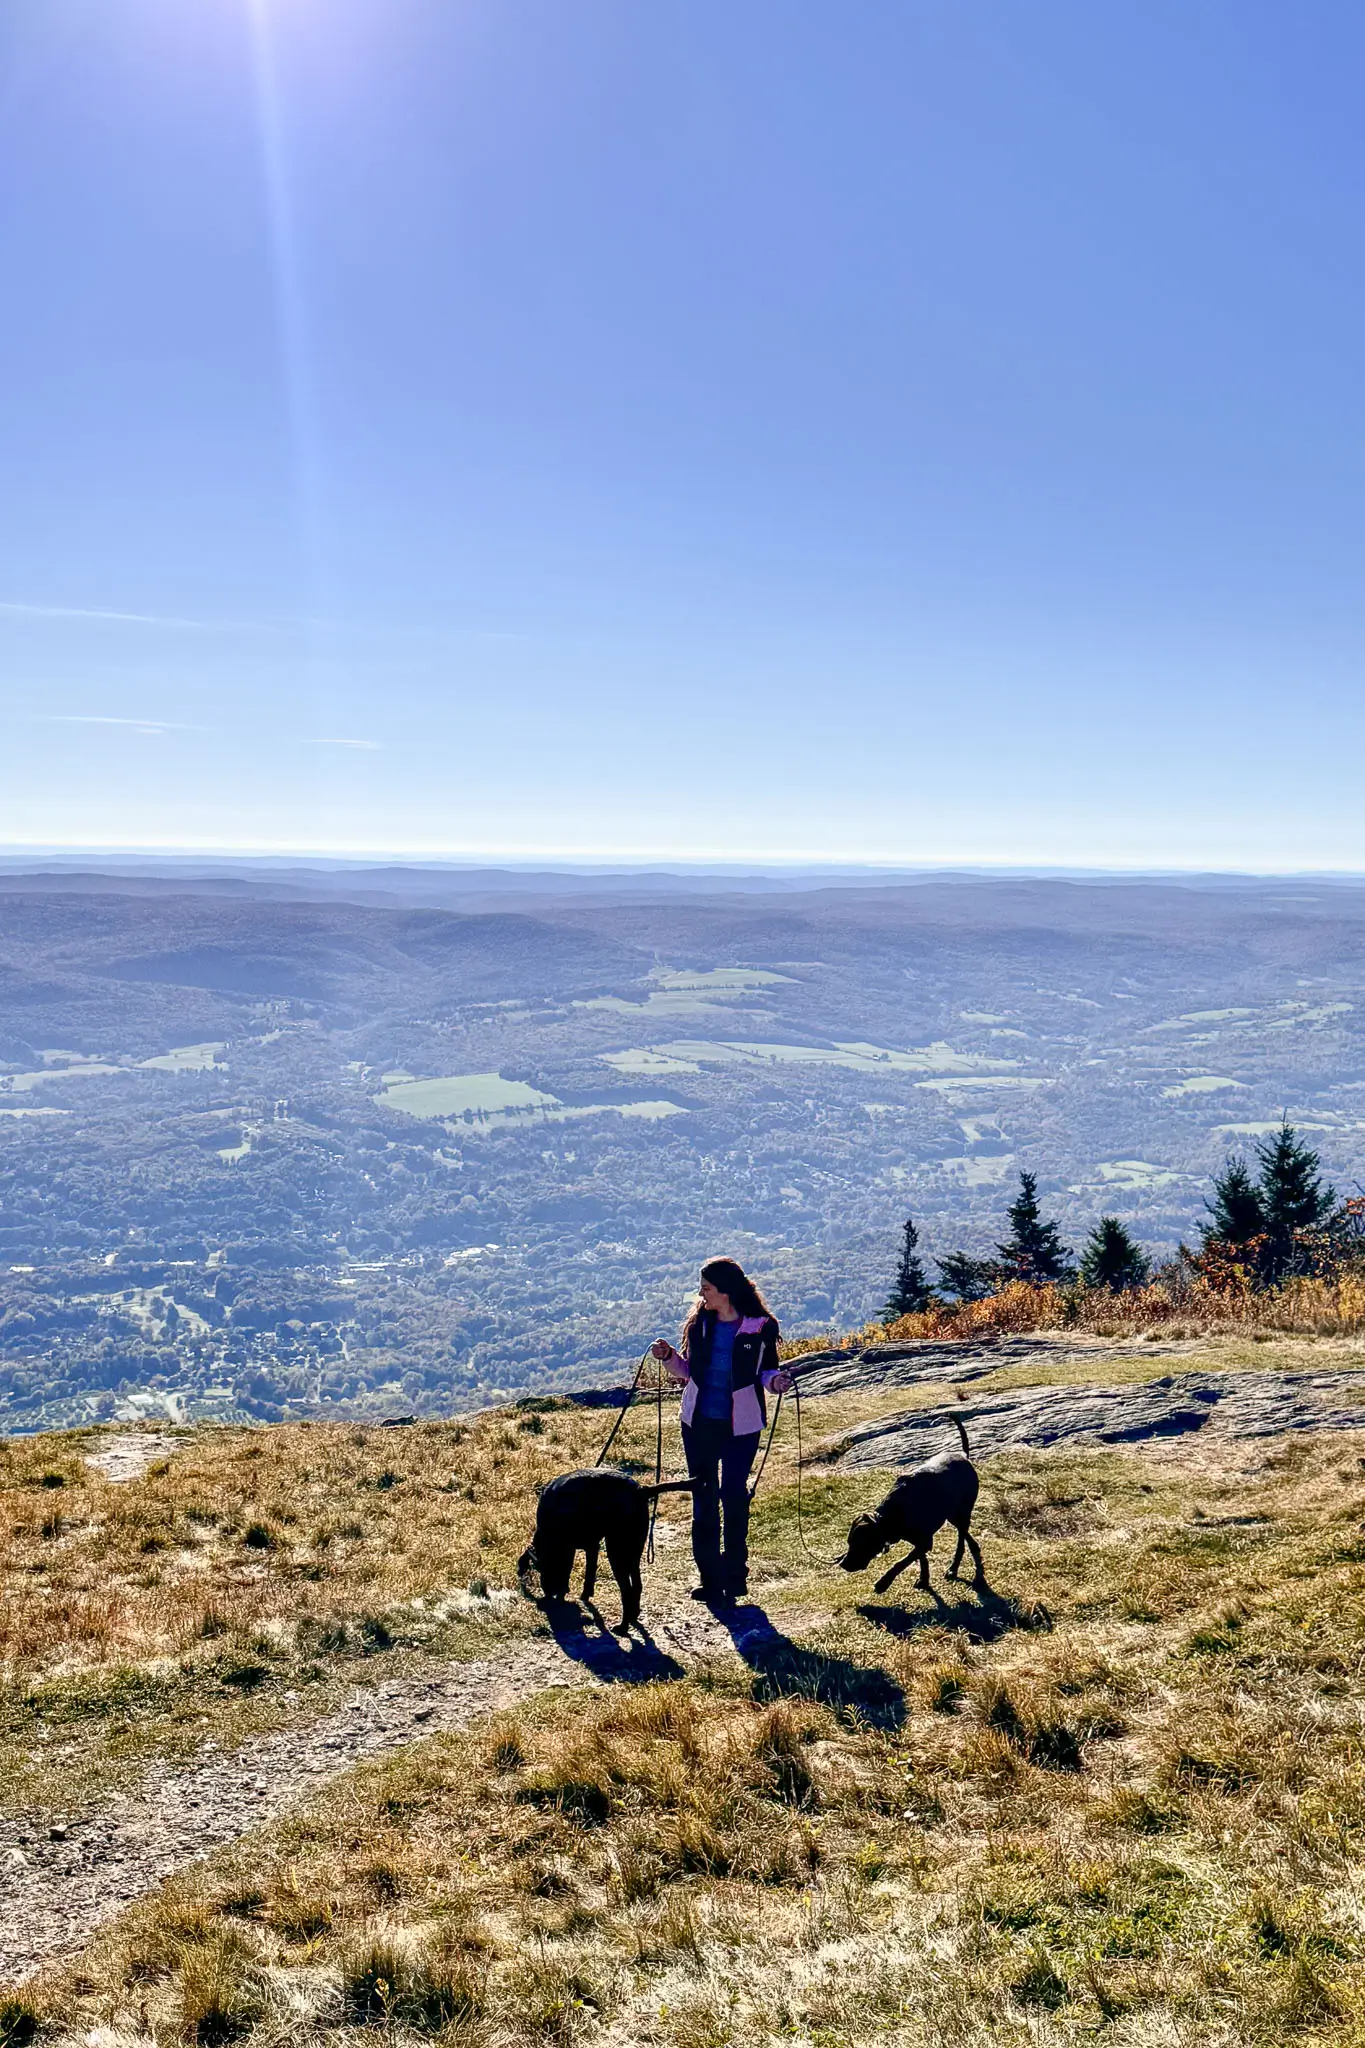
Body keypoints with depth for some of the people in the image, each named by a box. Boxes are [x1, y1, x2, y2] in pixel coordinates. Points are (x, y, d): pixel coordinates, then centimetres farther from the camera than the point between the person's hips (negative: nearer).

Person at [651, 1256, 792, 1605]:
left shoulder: (760, 1327, -9)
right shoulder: (699, 1322, 2)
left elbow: (765, 1371, 2)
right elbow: (688, 1370, 12)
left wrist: (775, 1380, -19)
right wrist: (669, 1357, -7)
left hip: (741, 1425, -4)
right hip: (698, 1422, 4)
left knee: (734, 1497, 2)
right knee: (704, 1499, 7)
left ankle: (734, 1573, 20)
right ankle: (711, 1578, 16)